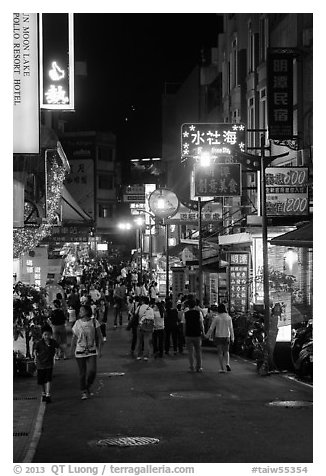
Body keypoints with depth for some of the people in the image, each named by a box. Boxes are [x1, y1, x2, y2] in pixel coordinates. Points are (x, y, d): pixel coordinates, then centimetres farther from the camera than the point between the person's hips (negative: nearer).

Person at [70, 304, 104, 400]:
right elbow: (74, 338, 10)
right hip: (80, 351, 1)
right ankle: (84, 392, 17)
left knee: (92, 371, -13)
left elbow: (100, 337, 1)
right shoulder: (77, 323, 1)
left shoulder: (94, 322, -4)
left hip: (92, 351, -1)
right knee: (82, 373, 3)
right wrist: (72, 350, 10)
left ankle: (88, 387, 13)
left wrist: (100, 350, -4)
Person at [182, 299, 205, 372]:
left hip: (188, 335, -1)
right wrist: (202, 331, 9)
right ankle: (198, 367, 15)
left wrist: (184, 334, 6)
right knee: (198, 351, 12)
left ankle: (191, 368, 2)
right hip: (197, 334, 1)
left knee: (190, 352, 5)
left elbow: (184, 325, -2)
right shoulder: (198, 313, -3)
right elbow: (201, 324, -2)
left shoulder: (185, 314, -4)